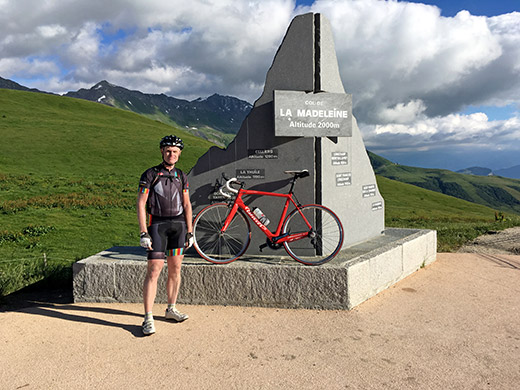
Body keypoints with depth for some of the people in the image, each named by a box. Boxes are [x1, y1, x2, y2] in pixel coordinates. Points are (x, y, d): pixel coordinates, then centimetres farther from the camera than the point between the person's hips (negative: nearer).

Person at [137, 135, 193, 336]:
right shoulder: (150, 174, -1)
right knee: (154, 271, -8)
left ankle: (171, 309, 23)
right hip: (157, 224, -4)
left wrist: (190, 232, 7)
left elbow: (187, 205, 13)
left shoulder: (181, 176, 12)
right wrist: (144, 233, -12)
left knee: (175, 269, 8)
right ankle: (148, 318, -4)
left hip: (179, 224, 4)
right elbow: (141, 204, -5)